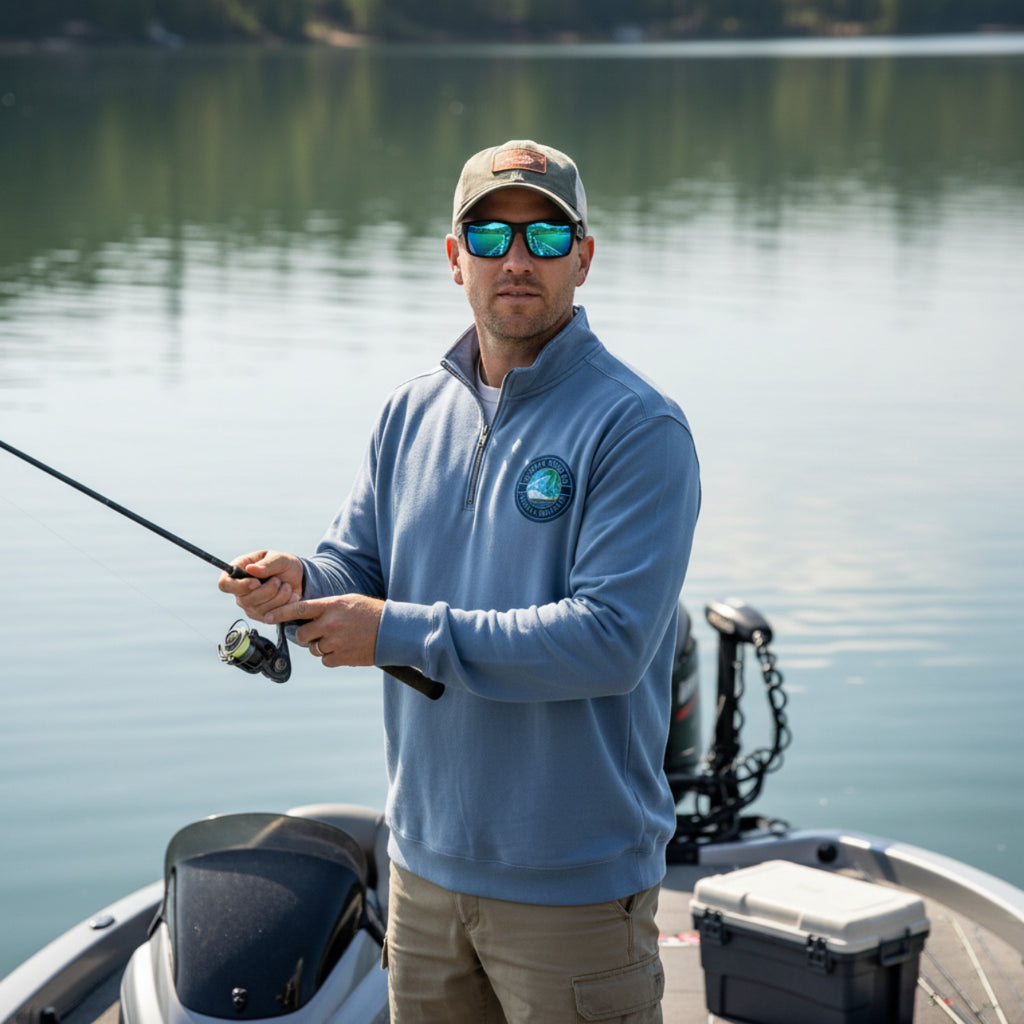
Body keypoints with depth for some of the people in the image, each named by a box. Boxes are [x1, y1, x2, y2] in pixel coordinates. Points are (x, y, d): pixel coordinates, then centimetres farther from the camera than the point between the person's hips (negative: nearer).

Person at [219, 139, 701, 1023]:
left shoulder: (638, 428, -15)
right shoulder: (415, 410, 7)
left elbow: (613, 637, -23)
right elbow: (361, 565, 10)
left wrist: (404, 631, -24)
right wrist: (300, 584, -15)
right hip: (428, 860, 6)